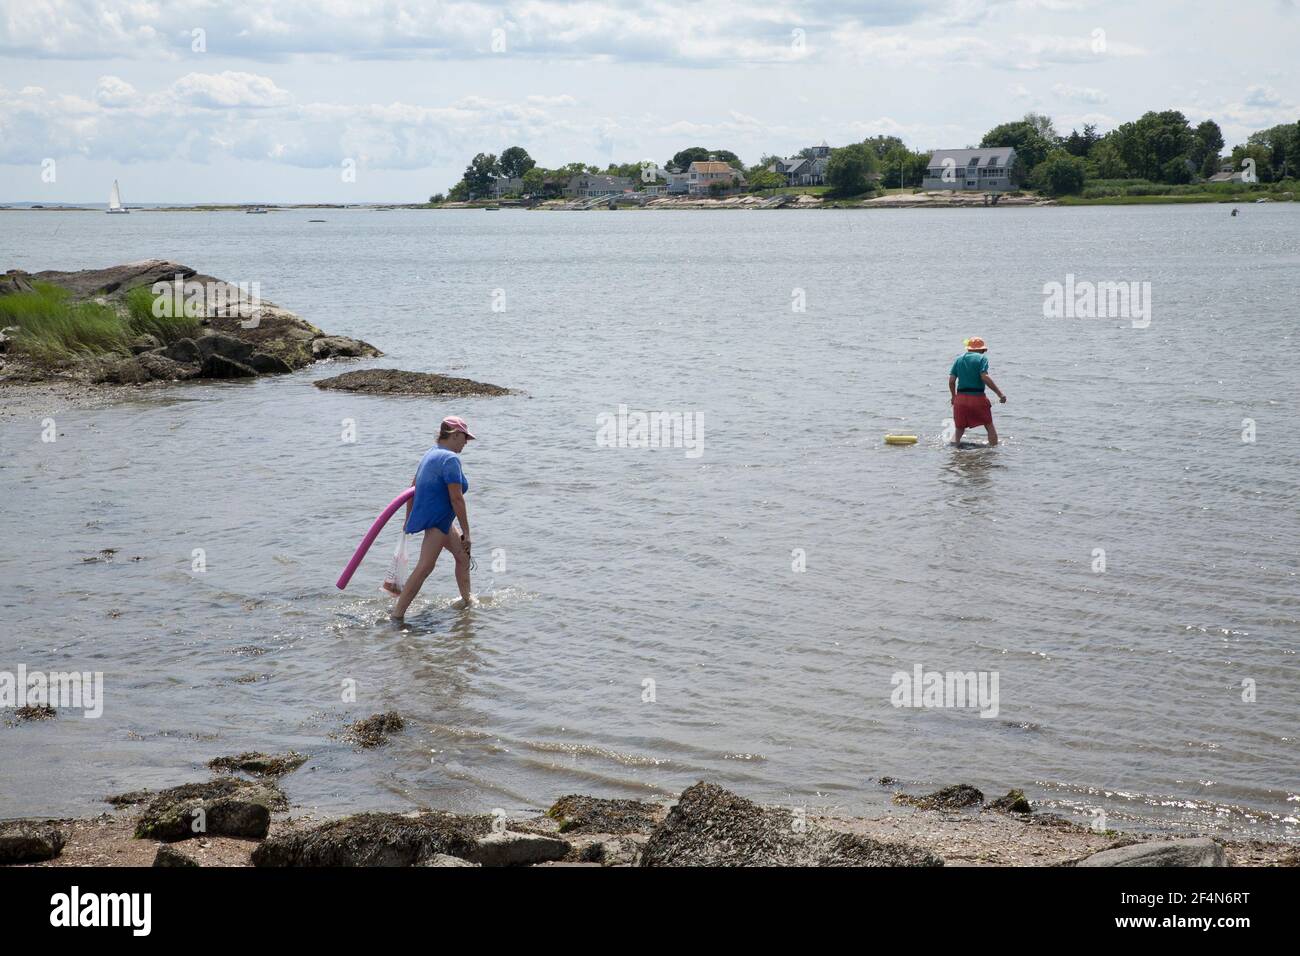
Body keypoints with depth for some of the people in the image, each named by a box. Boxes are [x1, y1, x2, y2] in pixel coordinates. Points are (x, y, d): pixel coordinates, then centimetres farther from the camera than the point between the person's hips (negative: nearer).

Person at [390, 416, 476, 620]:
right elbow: (456, 498, -19)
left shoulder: (431, 453, 14)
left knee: (462, 556, 24)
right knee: (424, 567, -17)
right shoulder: (450, 459, -16)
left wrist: (409, 520, 23)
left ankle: (467, 599, 39)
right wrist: (466, 531, -15)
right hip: (436, 520, -11)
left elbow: (413, 487, 18)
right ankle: (397, 614, -22)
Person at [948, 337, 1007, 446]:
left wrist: (953, 396, 21)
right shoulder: (982, 358, -1)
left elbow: (951, 380, 6)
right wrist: (999, 393, -11)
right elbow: (984, 377, -14)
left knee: (959, 428, 15)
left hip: (960, 397, 4)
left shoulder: (959, 359, 12)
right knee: (990, 427, 8)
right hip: (977, 397, -4)